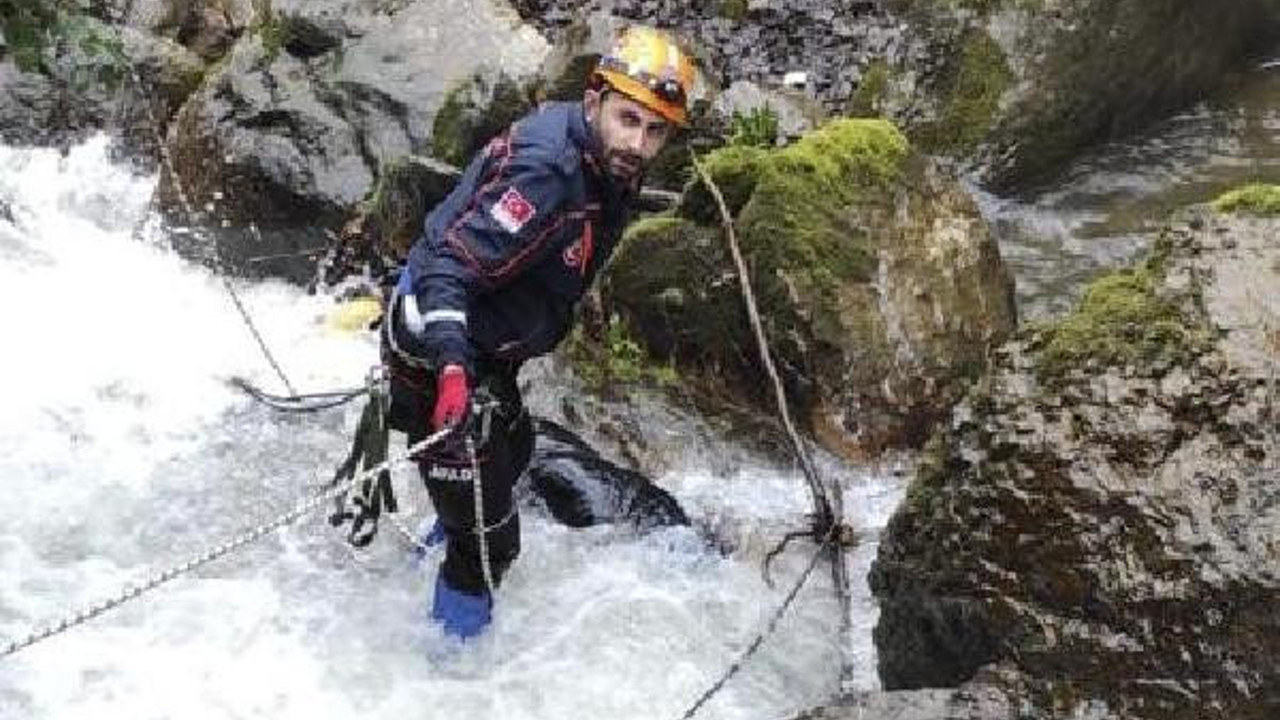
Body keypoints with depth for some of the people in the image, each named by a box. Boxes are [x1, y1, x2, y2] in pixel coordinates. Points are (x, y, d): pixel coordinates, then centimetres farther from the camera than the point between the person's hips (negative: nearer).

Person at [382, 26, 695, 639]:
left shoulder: (606, 165, -1)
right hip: (440, 358, -10)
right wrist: (453, 368, -49)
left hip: (485, 352, 10)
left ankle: (437, 550, 61)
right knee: (490, 540, -6)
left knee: (514, 451, 35)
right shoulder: (544, 172, -31)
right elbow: (450, 267, -35)